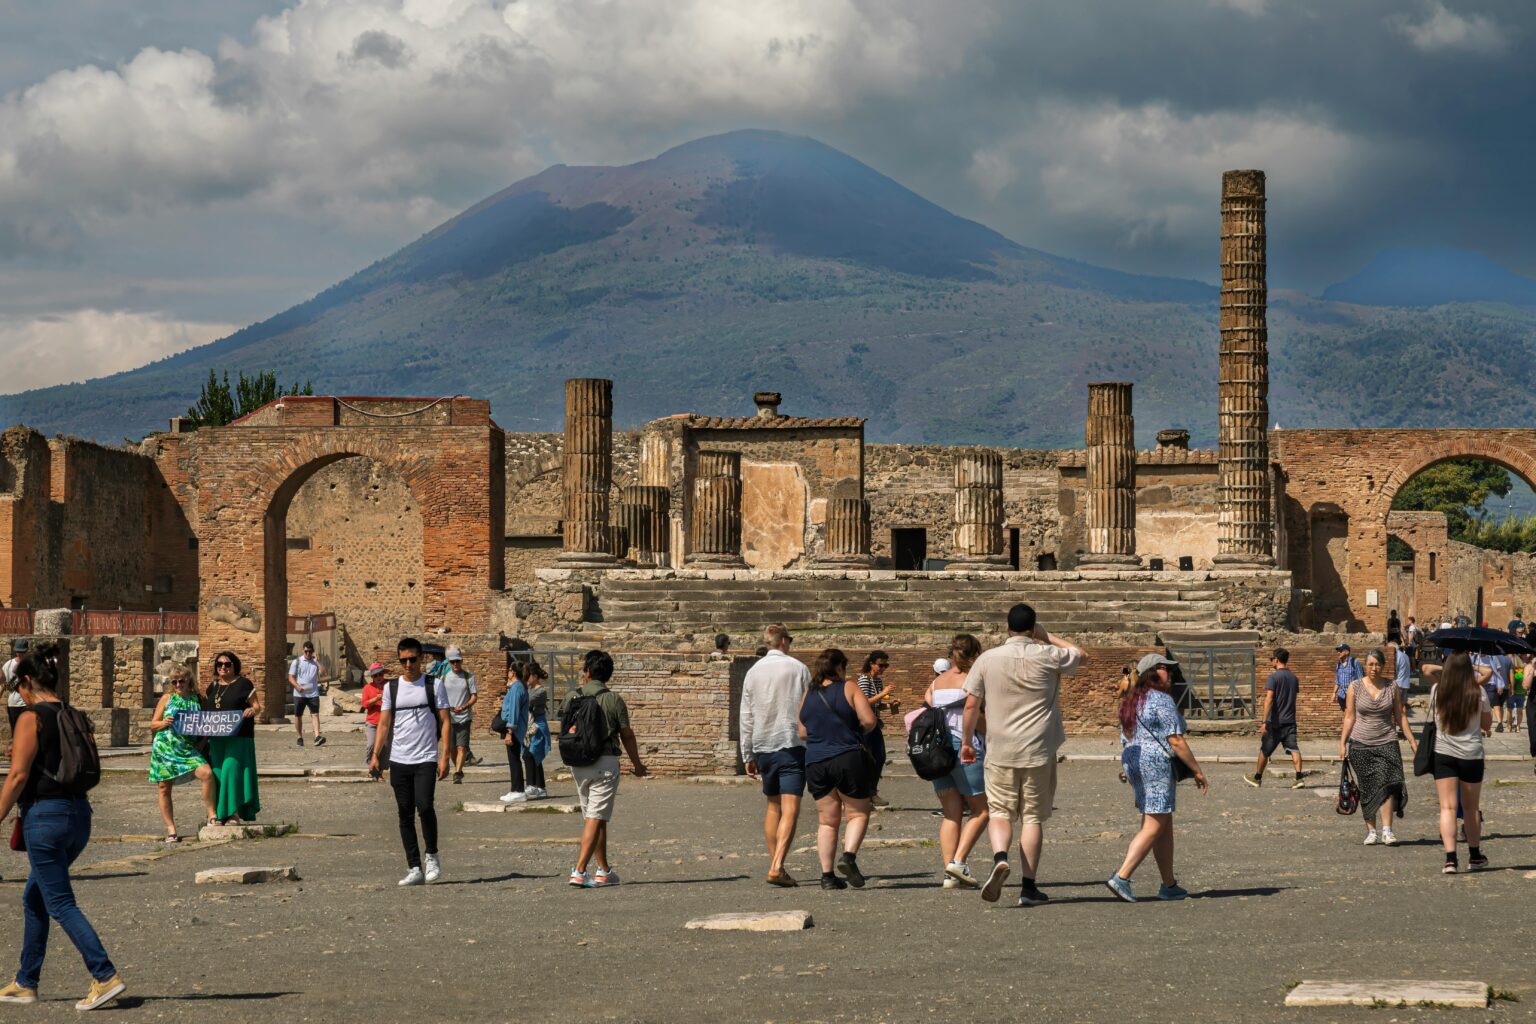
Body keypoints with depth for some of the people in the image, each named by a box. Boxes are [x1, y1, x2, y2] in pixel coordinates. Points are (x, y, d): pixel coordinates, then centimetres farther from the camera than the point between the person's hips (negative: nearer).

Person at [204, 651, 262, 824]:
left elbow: (257, 706, -2)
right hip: (216, 738, 6)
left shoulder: (243, 684, 1)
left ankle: (234, 812, -11)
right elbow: (207, 710, 24)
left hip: (238, 737, -6)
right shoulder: (213, 687, 17)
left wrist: (252, 711, -23)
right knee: (217, 773, 3)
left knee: (232, 769, -15)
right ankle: (220, 814, 7)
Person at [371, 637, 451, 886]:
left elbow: (445, 722, 1)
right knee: (405, 814, 3)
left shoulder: (434, 685, 3)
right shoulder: (391, 687, 10)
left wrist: (445, 756, -8)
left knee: (424, 806, -18)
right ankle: (415, 869, 8)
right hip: (398, 760, 3)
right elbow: (384, 723, 10)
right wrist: (376, 755, -1)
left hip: (426, 759, -3)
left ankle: (431, 856, 4)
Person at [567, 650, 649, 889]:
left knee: (593, 818, 14)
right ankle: (579, 871, -14)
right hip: (605, 762, -4)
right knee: (595, 819, -5)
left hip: (578, 764, 4)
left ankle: (604, 871, 21)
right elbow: (627, 736, 0)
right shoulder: (614, 700, -7)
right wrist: (637, 764, 14)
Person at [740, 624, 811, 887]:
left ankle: (775, 864, 18)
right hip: (792, 746, -4)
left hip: (763, 747, 4)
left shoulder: (753, 672, 8)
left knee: (773, 807, 18)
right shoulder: (798, 669, -2)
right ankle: (777, 867, -23)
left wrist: (747, 756, 14)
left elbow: (746, 718, 8)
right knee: (790, 810, -10)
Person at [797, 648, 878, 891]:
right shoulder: (849, 688, -5)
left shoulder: (808, 694, 8)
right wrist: (856, 733, 7)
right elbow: (869, 720, -12)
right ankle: (849, 855, -15)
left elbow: (803, 732, 10)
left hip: (815, 763, 4)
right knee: (857, 813, 8)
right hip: (850, 759, -4)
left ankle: (827, 874, 2)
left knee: (827, 820, 9)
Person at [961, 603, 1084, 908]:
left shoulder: (987, 659, -1)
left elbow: (971, 704, 1)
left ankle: (1000, 858, -21)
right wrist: (1047, 637, 21)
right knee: (1033, 817, 6)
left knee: (1000, 812, 9)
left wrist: (967, 741, 12)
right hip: (1039, 751, 0)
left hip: (1000, 752, 0)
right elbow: (1079, 654, 18)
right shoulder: (1048, 656, -3)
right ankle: (1029, 887, 5)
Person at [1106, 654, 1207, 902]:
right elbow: (1176, 742, -14)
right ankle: (1121, 877, -16)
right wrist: (1197, 770, -8)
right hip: (1157, 765, -9)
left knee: (1165, 826, 13)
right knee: (1153, 828, -7)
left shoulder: (1131, 702, 15)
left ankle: (1169, 885, 13)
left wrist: (1134, 779, 23)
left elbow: (1126, 740, 18)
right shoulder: (1162, 701, -11)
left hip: (1133, 762, 9)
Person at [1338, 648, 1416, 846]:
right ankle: (1371, 831, 10)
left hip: (1386, 743, -1)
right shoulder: (1355, 687, 3)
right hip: (1360, 744, 1)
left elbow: (1400, 717, 9)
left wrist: (1412, 741, 5)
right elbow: (1349, 717, 5)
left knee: (1387, 783, -16)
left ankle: (1387, 830, -19)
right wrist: (1342, 743, 0)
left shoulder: (1393, 687, 5)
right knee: (1367, 789, 2)